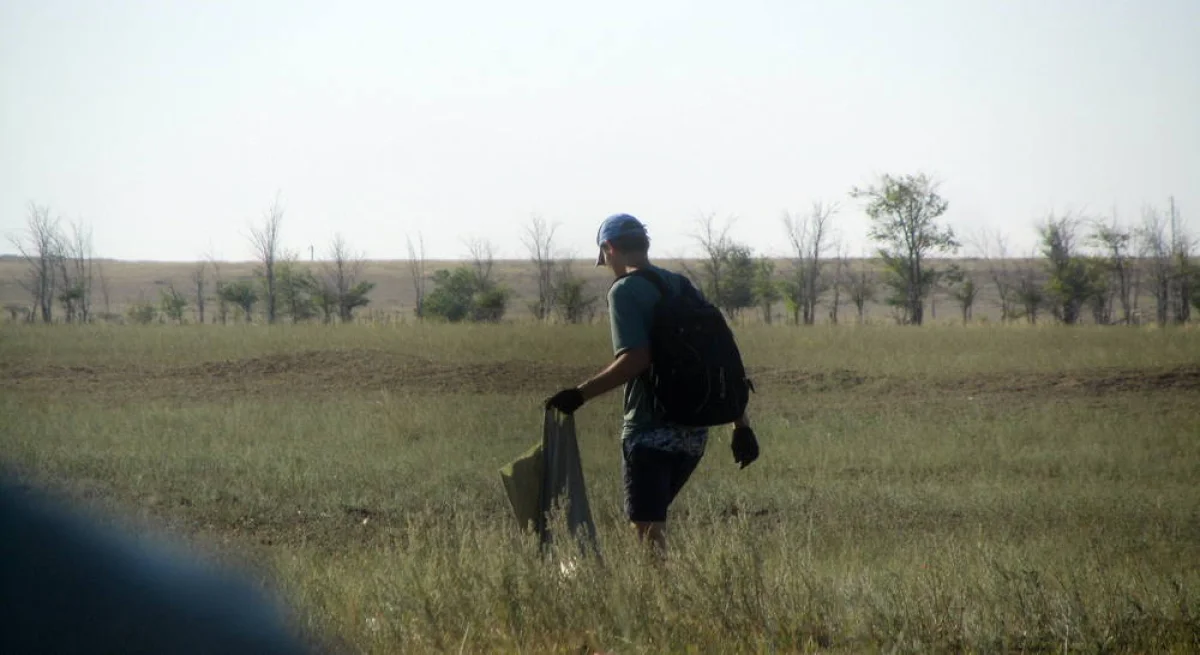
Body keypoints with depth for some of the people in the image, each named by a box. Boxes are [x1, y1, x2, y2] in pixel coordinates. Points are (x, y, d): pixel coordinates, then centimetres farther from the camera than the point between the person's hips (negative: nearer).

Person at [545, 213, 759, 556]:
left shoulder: (625, 290, -8)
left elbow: (635, 358, -22)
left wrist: (580, 394, -17)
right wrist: (741, 424, 13)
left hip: (650, 431, -7)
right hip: (695, 432, 7)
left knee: (648, 530, -4)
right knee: (655, 519, 22)